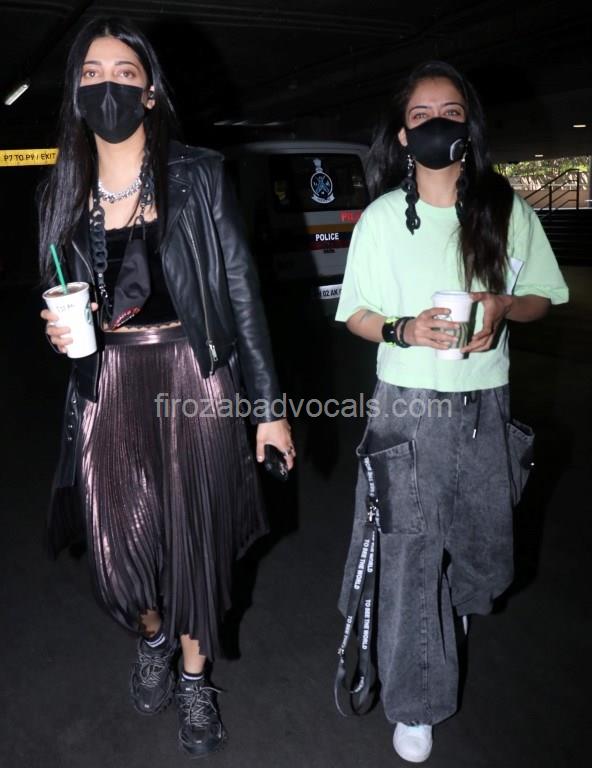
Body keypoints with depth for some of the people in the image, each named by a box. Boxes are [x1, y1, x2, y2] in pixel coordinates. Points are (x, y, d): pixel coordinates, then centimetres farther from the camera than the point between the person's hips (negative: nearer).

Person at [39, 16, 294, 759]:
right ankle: (151, 636, 36)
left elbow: (241, 289, -4)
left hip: (194, 376, -2)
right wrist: (56, 329, -8)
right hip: (107, 383, 3)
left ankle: (194, 678, 31)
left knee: (193, 530, 5)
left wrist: (268, 405, -5)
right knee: (118, 534, 0)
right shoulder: (62, 194, 7)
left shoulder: (198, 176, -3)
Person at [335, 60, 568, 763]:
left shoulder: (507, 210, 1)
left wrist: (501, 307, -14)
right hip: (409, 411, -2)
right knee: (410, 560, 2)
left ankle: (453, 606, 54)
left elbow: (542, 299, 8)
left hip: (486, 408, 3)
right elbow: (357, 316, 1)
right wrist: (403, 330, -19)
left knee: (485, 555, 17)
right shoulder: (382, 217, -2)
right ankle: (415, 705, 23)